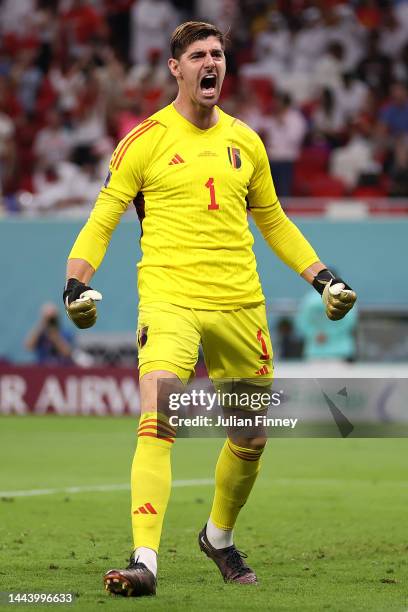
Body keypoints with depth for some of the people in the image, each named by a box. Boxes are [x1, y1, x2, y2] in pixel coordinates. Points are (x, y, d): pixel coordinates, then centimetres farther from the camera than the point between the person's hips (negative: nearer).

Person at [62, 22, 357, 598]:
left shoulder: (245, 141, 13)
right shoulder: (146, 140, 0)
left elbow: (273, 221, 24)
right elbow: (102, 219, 2)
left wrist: (322, 277, 17)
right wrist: (77, 280, -14)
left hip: (240, 304, 5)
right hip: (169, 297, -5)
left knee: (251, 438, 11)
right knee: (158, 425, -23)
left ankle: (219, 536, 37)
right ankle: (144, 560, -28)